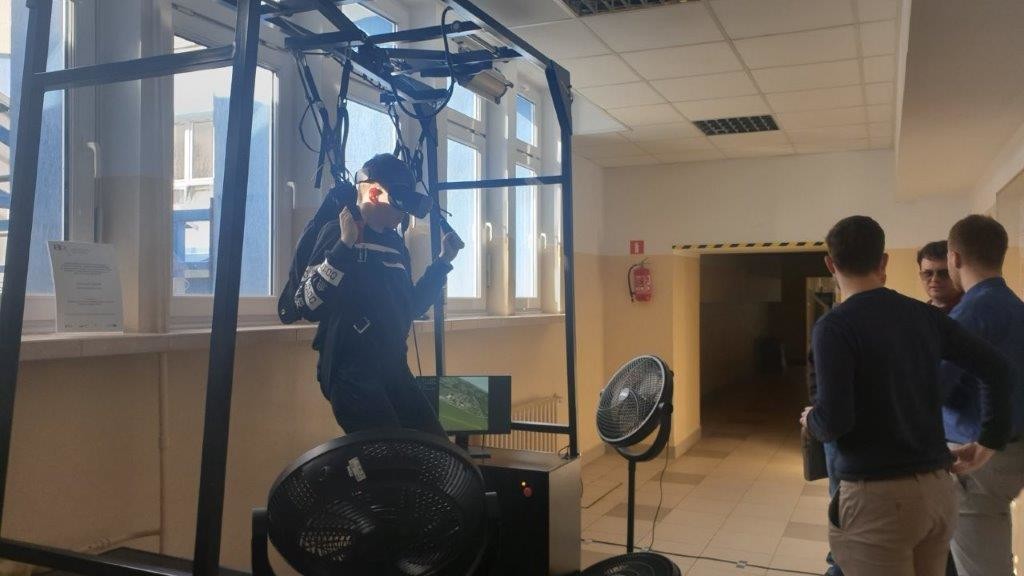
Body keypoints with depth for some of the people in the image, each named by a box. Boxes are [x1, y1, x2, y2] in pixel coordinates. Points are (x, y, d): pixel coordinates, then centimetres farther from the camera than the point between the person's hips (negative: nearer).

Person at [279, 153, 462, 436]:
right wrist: (345, 246, -27)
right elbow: (306, 305, -19)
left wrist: (443, 262, 13)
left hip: (393, 368, 8)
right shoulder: (337, 232, -8)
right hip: (350, 371, -8)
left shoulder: (395, 243, 14)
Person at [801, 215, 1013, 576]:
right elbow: (997, 369, 5)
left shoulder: (834, 327, -14)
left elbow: (835, 420, -21)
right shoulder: (926, 316, 5)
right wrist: (989, 443, 12)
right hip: (937, 487, 7)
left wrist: (811, 421, 1)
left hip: (876, 494, -7)